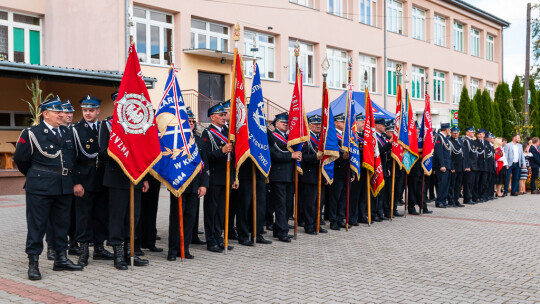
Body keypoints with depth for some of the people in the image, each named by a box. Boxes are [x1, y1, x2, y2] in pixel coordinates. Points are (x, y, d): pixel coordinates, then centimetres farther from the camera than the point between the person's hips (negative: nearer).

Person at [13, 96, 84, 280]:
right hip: (40, 188, -6)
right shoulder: (32, 133, -6)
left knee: (62, 223, 13)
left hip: (64, 187, 6)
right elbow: (19, 158, 2)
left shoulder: (67, 132, 10)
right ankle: (33, 264, 8)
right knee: (37, 224, 0)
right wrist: (33, 176, 11)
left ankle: (61, 259, 24)